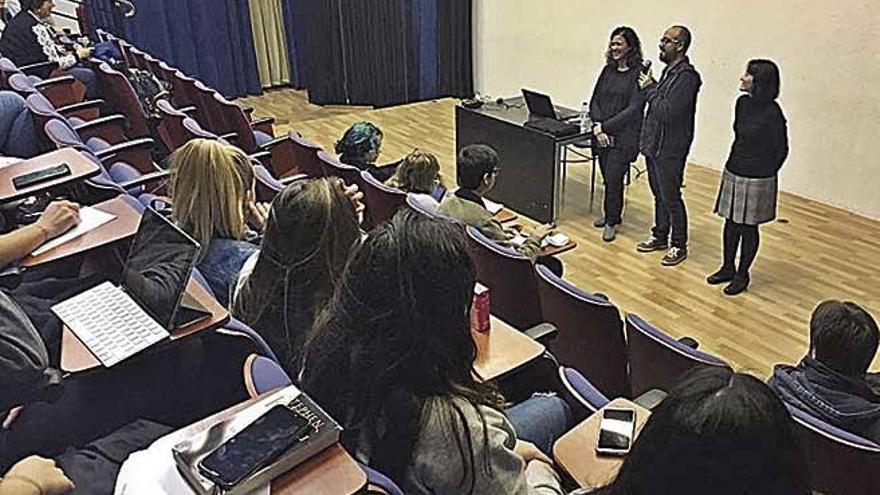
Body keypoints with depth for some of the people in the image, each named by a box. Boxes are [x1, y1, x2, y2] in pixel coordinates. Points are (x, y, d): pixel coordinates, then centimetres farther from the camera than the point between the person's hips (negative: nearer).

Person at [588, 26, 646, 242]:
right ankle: (610, 214, 30)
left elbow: (633, 109, -14)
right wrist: (598, 125, -10)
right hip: (602, 135, 5)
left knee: (613, 178, -4)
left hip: (623, 137, -5)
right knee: (608, 178, 11)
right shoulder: (608, 70, 10)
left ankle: (611, 222, 14)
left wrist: (605, 126, -16)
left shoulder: (638, 73, -8)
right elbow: (594, 101, 8)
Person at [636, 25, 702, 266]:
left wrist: (650, 88, -16)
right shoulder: (670, 70, 11)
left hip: (670, 149, -9)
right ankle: (660, 237, 32)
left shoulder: (686, 76, -19)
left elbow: (668, 112, -26)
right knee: (659, 195, 19)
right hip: (655, 145, 9)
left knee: (671, 198, 0)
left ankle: (679, 246, 13)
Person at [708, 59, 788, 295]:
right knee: (731, 222, 15)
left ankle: (742, 275, 21)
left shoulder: (772, 112, -18)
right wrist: (734, 164, 14)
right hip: (733, 173, 7)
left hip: (756, 179, -7)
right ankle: (728, 268, 30)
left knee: (748, 227, 6)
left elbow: (781, 149, -10)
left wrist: (764, 173, -1)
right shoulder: (743, 102, 3)